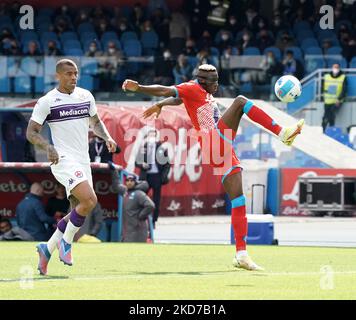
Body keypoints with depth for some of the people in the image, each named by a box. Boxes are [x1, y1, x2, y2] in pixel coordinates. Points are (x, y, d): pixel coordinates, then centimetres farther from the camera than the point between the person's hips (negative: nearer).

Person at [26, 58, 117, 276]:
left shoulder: (86, 96, 11)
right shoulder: (47, 101, -6)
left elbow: (95, 122, 25)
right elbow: (31, 132, -5)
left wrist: (107, 137, 5)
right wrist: (48, 147, -23)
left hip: (83, 161, 7)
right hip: (64, 160, -7)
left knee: (79, 212, 6)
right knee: (89, 200, -24)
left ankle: (48, 249, 21)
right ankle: (66, 242, -6)